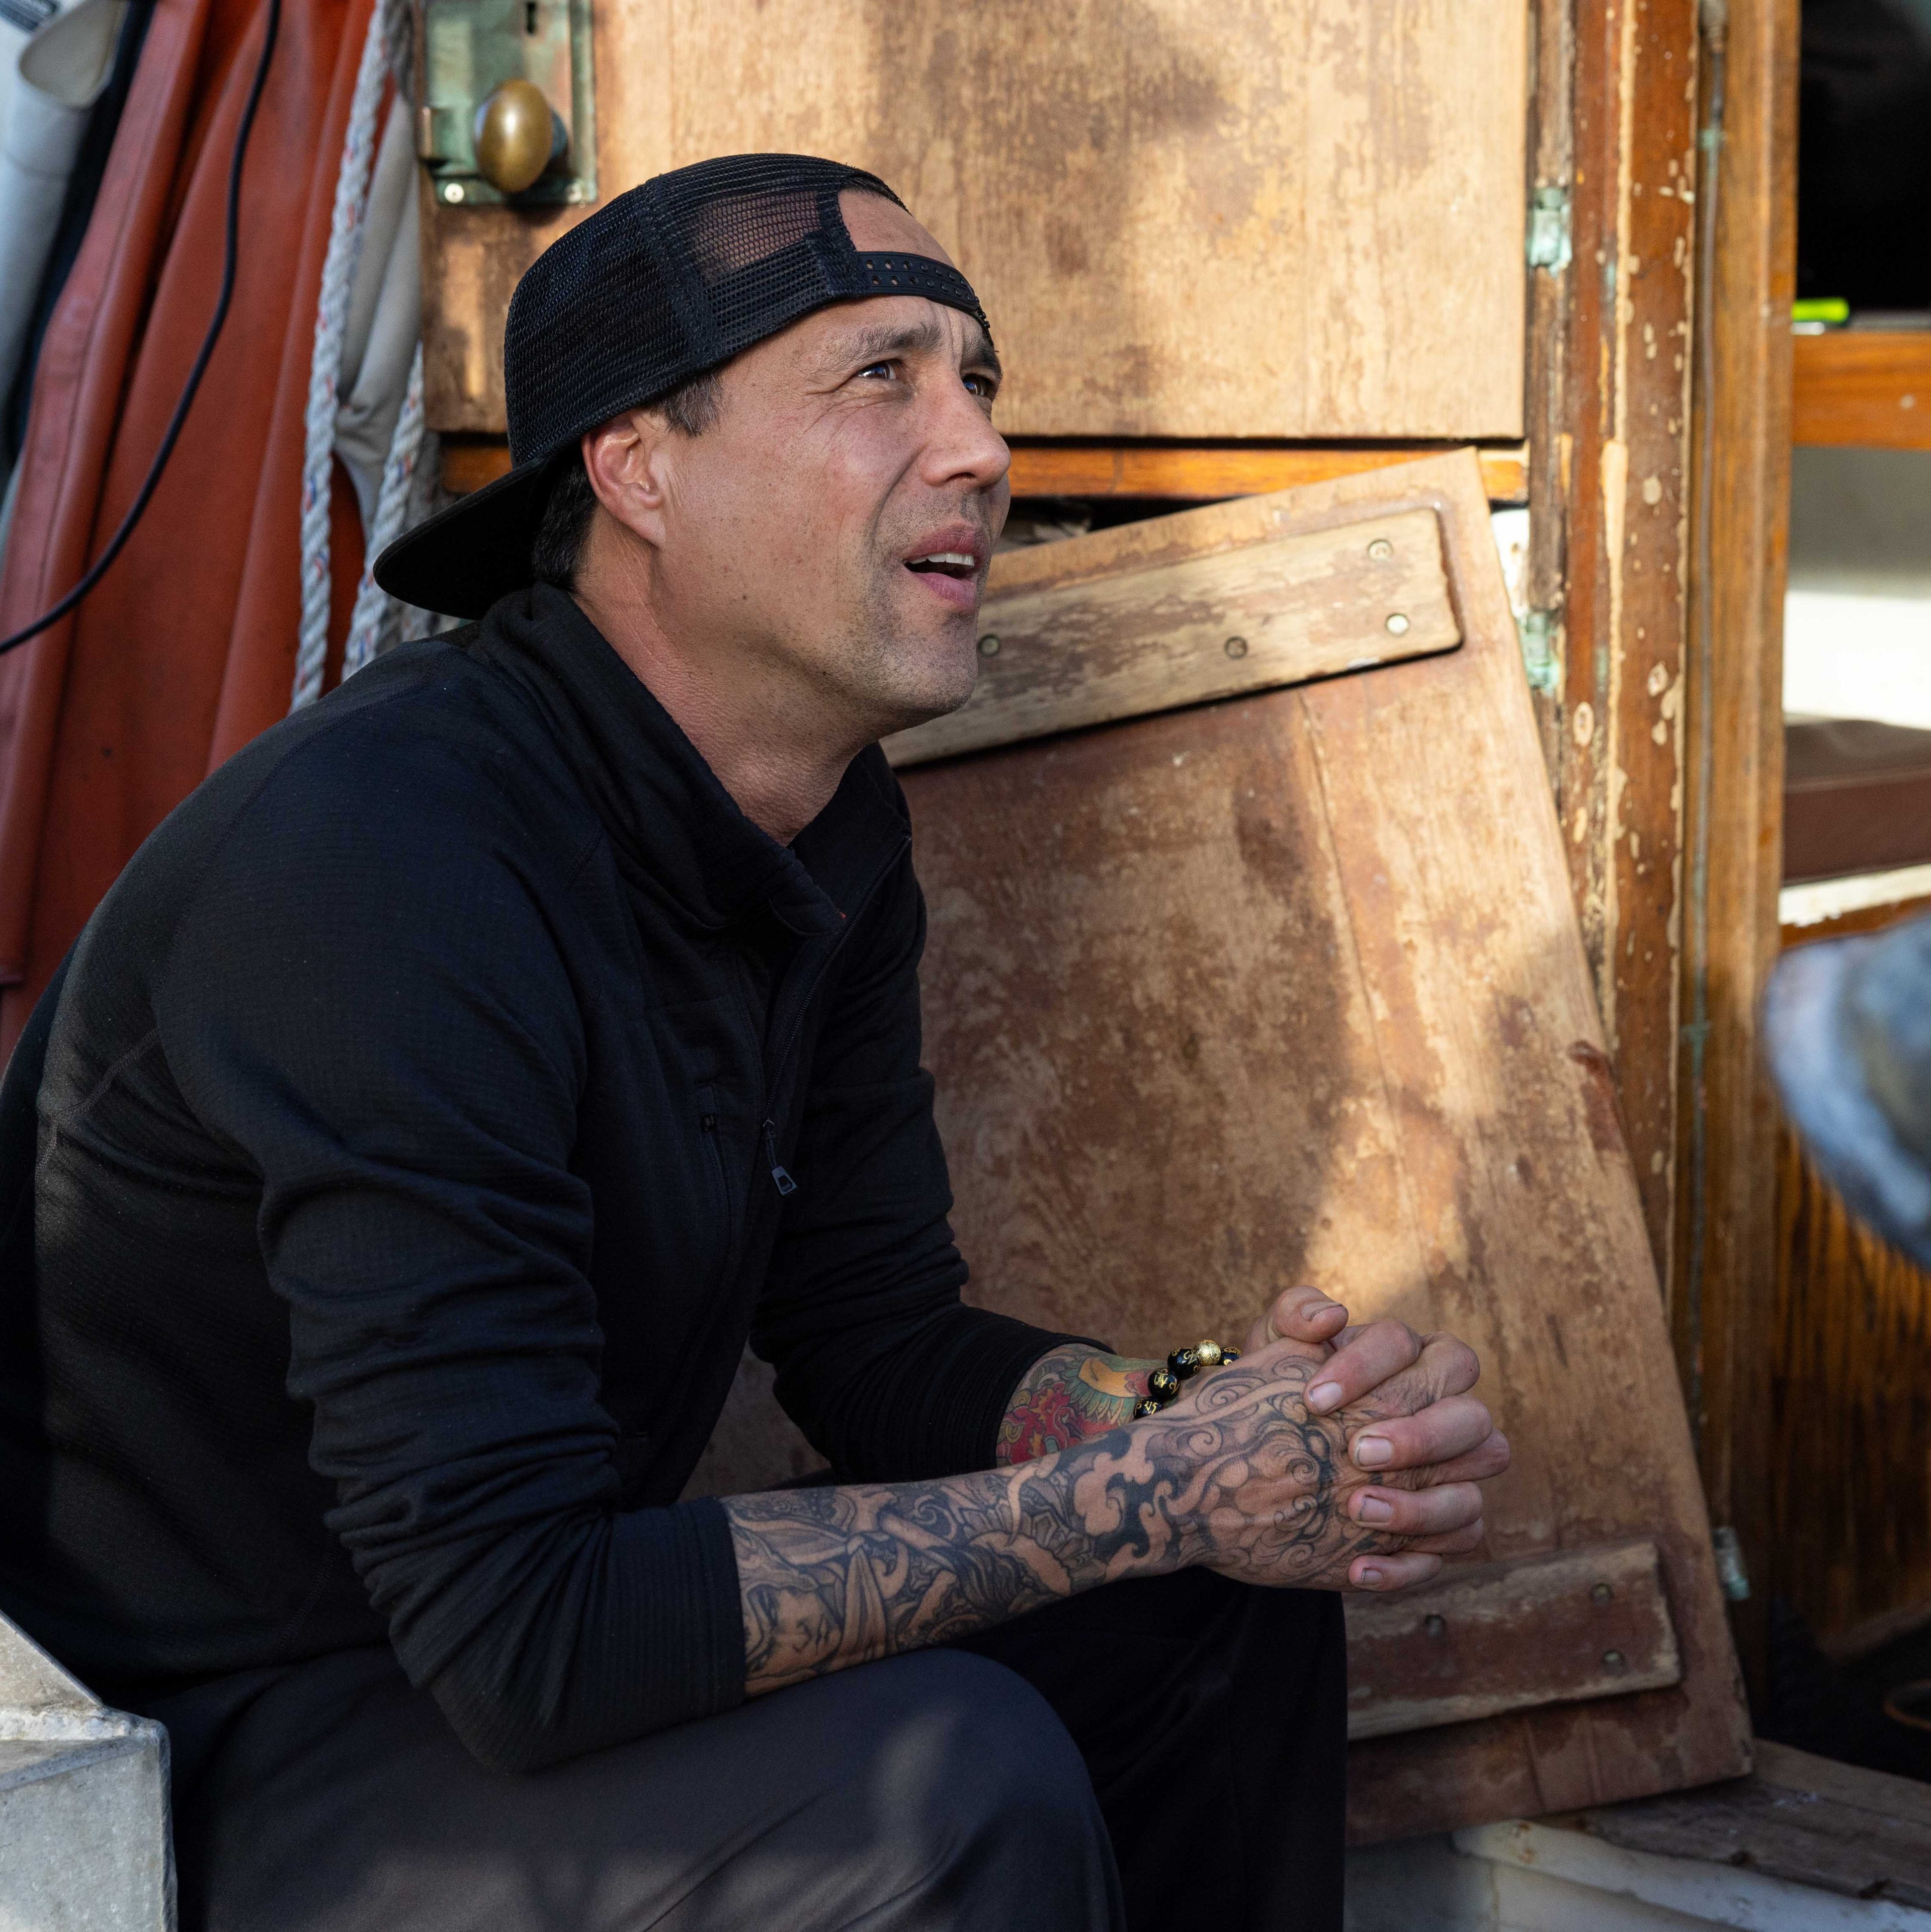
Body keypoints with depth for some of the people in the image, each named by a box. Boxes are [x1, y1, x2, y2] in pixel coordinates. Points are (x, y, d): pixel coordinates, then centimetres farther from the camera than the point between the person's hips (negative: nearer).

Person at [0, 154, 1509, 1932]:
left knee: (1233, 1601, 4)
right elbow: (527, 1635, -32)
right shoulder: (387, 858, -29)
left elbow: (883, 1343, 6)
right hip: (208, 1765, -9)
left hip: (520, 1616, 9)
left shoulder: (831, 830, 1)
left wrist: (1216, 1415, -15)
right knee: (943, 1782, -29)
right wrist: (1144, 1495, -26)